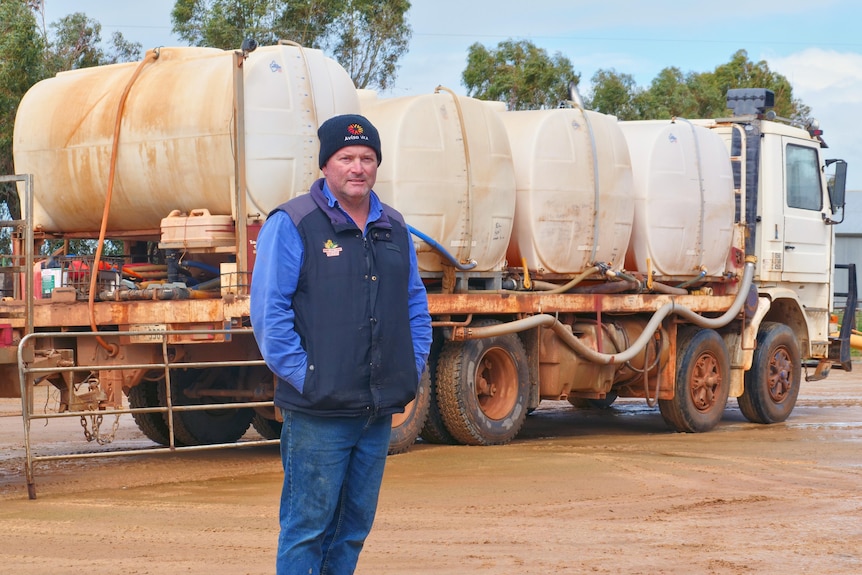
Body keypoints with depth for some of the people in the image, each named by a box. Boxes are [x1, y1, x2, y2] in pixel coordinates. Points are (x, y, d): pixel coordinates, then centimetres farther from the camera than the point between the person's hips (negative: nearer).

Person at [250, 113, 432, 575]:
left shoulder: (394, 228, 14)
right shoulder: (292, 224, -5)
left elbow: (415, 306, 21)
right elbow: (268, 311, -10)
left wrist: (411, 372, 9)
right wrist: (304, 377, -14)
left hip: (379, 413, 6)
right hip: (319, 413, -6)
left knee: (355, 524, 11)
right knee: (309, 524, -3)